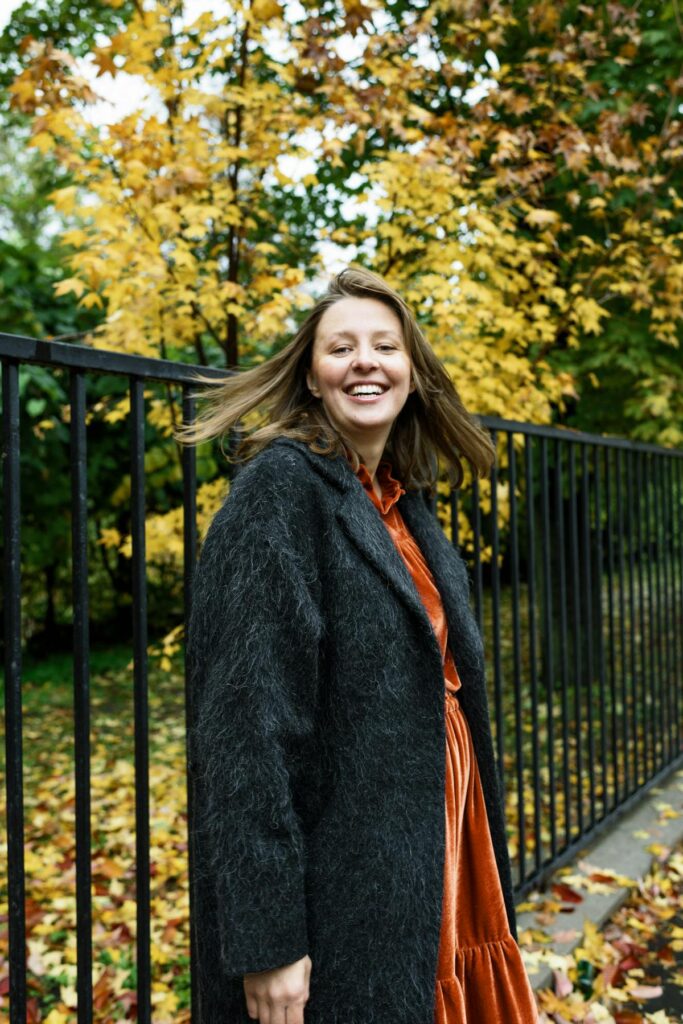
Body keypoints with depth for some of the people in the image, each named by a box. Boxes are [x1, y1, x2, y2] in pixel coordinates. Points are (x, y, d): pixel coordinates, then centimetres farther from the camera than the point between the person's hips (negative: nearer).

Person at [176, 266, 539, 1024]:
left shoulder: (406, 505, 9)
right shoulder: (281, 487, -14)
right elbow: (245, 717, -21)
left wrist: (483, 888, 17)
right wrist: (264, 941, -22)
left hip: (438, 869, 8)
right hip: (343, 893, -7)